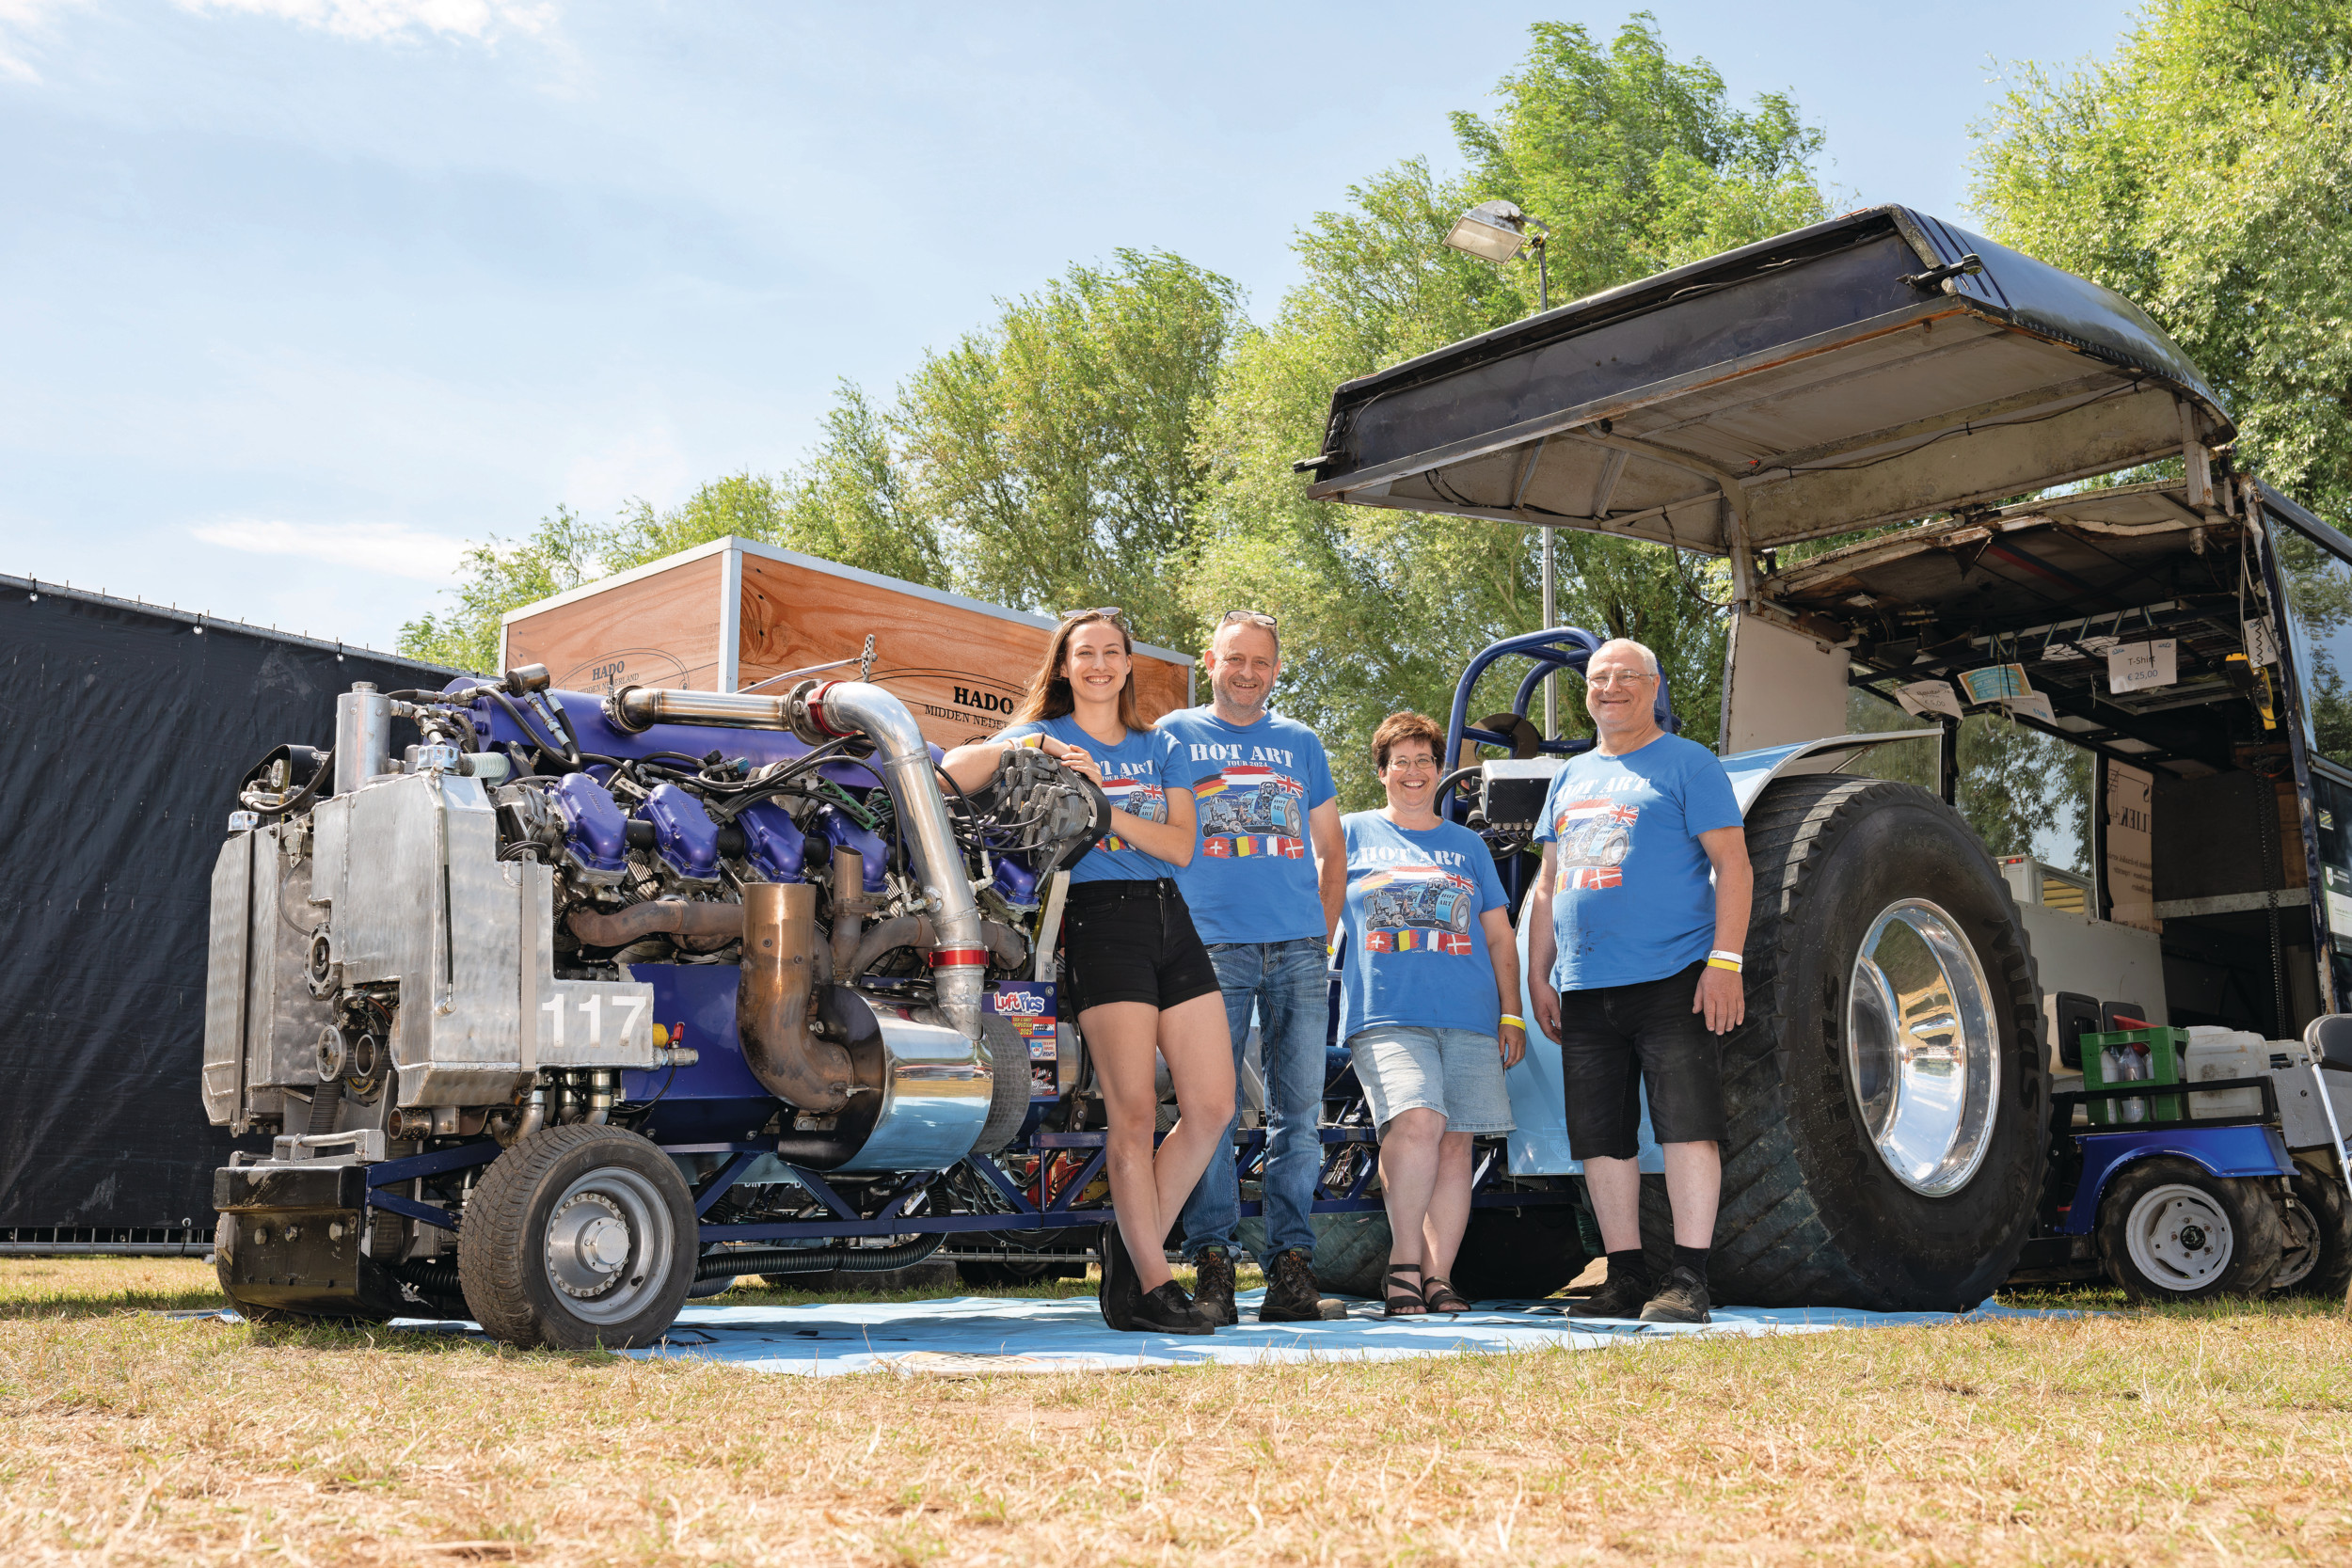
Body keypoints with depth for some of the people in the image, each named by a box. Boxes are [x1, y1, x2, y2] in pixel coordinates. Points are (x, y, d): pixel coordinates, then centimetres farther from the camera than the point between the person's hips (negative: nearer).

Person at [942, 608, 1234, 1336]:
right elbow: (952, 772, -10)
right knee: (1133, 1111, -8)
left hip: (1171, 920, 5)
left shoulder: (1158, 746, 19)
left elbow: (1180, 845, 3)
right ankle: (1152, 1285, -1)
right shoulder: (1046, 737, 7)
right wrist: (1027, 749, -18)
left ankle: (1133, 1242, 16)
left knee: (1212, 1103, 1)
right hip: (1102, 919, -5)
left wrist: (1103, 805, -9)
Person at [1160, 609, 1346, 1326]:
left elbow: (1331, 850, 23)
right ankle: (1211, 1265, -4)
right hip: (1212, 945, -3)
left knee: (1299, 1111, 0)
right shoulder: (1175, 736, 10)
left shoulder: (1301, 744, 19)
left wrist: (1323, 932, 10)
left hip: (1298, 950, 3)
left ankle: (1291, 1268, 4)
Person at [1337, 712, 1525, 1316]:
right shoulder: (1352, 834, 14)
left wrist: (1512, 1015, 12)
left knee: (1455, 1143, -2)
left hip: (1469, 1018, 3)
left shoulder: (1468, 845, 21)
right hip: (1386, 1015, -3)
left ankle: (1437, 1276, 4)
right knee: (1417, 1120, -24)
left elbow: (1499, 937, 21)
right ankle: (1404, 1263, -15)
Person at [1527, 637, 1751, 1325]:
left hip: (1671, 980, -6)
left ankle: (1688, 1280, -3)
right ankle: (1627, 1277, 15)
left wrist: (1725, 960, -15)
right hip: (1584, 990, 6)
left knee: (1688, 1127, -7)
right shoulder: (1570, 778, 19)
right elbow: (1548, 885, 22)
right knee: (1601, 1138, 7)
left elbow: (1732, 864, -5)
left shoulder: (1687, 764, 2)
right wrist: (1538, 974, 15)